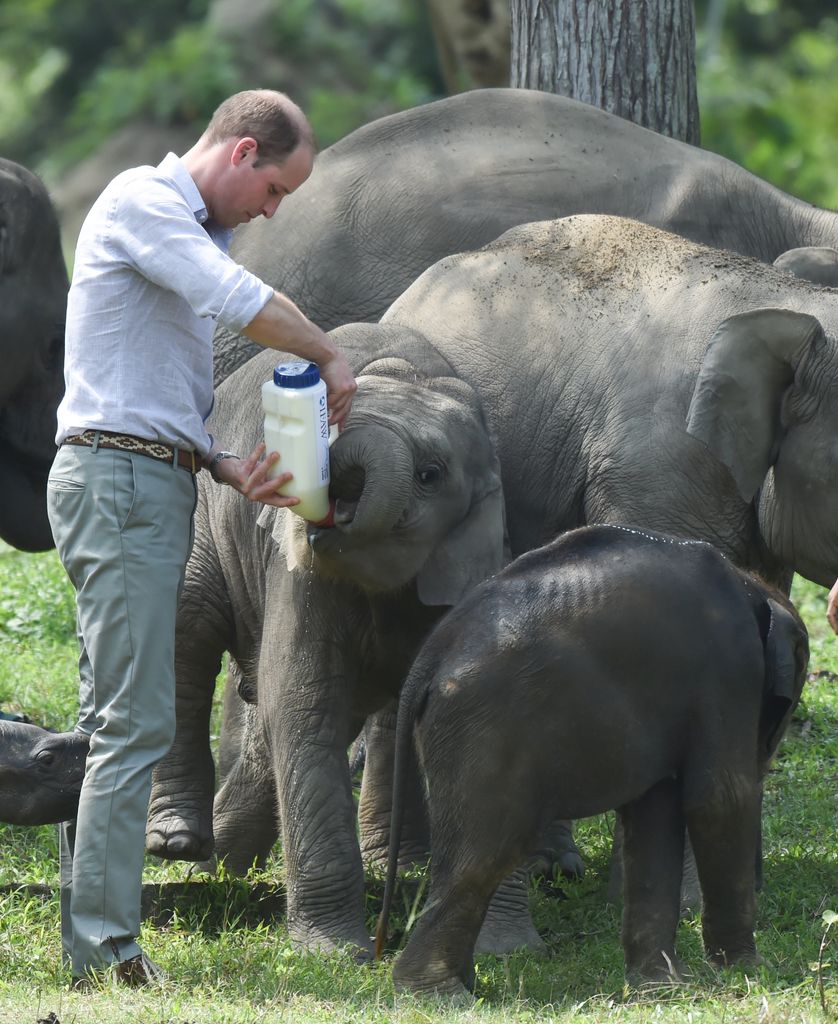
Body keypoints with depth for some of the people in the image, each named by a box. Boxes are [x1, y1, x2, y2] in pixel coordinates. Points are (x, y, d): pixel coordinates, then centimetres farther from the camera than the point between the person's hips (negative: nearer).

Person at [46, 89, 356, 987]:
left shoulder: (191, 233, 24)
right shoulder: (141, 199, -6)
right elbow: (239, 301, -21)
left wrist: (230, 469, 5)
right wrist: (330, 356, -6)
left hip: (149, 485, 10)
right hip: (118, 480, -10)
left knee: (113, 721, 8)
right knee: (136, 719, -13)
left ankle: (89, 945, 9)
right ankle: (105, 950, -16)